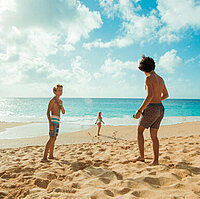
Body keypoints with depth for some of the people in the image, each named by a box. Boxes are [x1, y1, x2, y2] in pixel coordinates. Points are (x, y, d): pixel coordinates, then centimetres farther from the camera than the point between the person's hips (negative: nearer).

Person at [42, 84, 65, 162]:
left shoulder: (60, 101, 17)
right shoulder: (52, 100, -10)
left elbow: (63, 112, 17)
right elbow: (48, 112, -17)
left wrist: (61, 106, -4)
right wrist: (50, 123, -27)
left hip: (57, 121, 9)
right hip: (53, 120, -9)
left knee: (54, 139, 14)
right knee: (51, 139, -15)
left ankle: (51, 155, 24)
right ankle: (44, 157, -16)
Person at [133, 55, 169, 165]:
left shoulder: (149, 78, -13)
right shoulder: (160, 79, 13)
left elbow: (149, 96, -25)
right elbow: (166, 95, 24)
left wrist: (139, 110, -20)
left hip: (151, 109, -7)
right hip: (160, 109, 7)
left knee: (139, 131, 11)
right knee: (153, 136, 12)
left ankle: (141, 156, 11)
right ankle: (156, 160, 11)